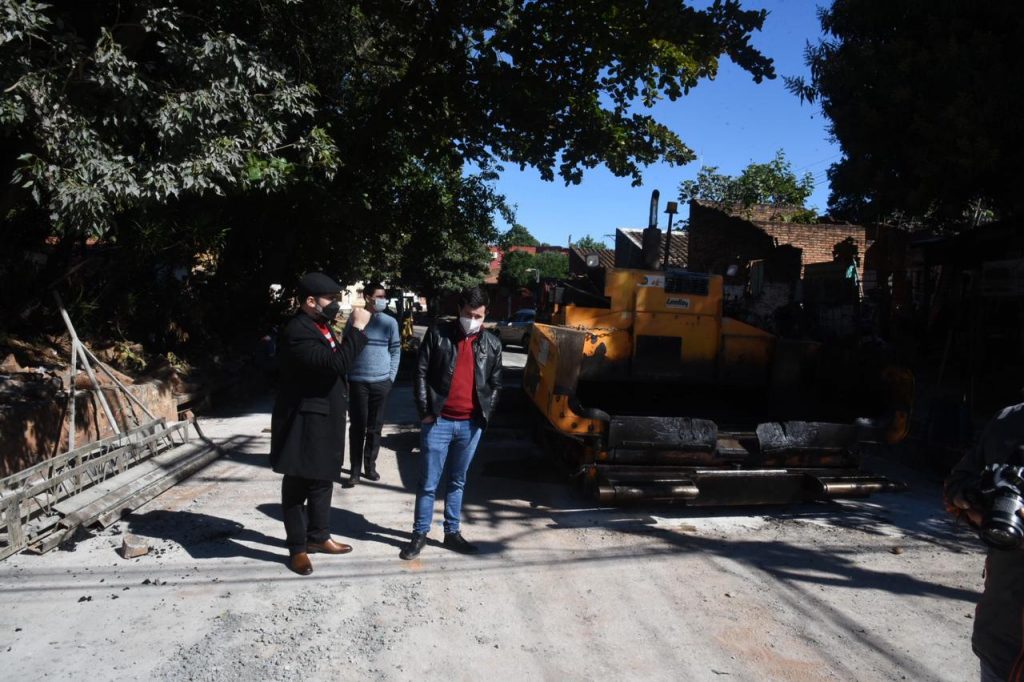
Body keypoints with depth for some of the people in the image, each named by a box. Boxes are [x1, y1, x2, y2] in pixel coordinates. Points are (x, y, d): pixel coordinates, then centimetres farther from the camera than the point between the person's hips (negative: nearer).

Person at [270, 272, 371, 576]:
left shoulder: (321, 326, 10)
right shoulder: (296, 332, -22)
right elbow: (336, 364, -31)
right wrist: (357, 328, -27)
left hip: (325, 420, 10)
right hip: (304, 423, -9)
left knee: (322, 481, 19)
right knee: (298, 486, 5)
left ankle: (318, 536, 34)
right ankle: (297, 548, 19)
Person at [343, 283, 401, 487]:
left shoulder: (390, 322, 3)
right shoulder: (354, 320, 1)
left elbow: (395, 351, 7)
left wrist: (391, 377, 1)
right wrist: (346, 377, 1)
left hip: (381, 382, 1)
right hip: (358, 382, -1)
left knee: (375, 427, 9)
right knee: (357, 426, 2)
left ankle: (370, 466, 20)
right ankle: (356, 470, 8)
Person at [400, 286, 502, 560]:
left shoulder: (492, 344, 6)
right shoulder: (438, 334, -2)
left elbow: (495, 384, 13)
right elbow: (421, 373, -3)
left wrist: (484, 415, 3)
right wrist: (425, 412, -8)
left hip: (471, 424, 3)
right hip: (438, 421, -2)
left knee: (457, 482, 15)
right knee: (428, 483, 4)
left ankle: (452, 532, 26)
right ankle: (420, 534, 17)